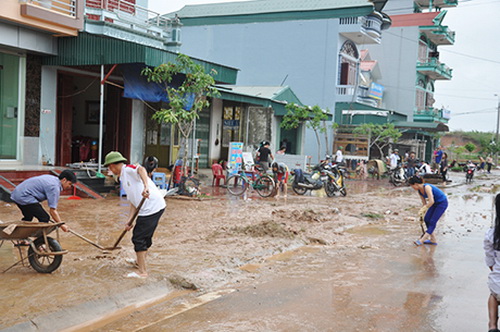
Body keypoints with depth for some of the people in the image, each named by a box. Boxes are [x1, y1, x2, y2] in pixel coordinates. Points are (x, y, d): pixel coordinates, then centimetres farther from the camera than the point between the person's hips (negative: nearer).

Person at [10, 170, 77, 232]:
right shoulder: (54, 187, -18)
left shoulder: (52, 178, 12)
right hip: (24, 197, -11)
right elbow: (52, 211, -20)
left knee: (28, 217, 30)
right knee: (44, 218, -10)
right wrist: (61, 225, -14)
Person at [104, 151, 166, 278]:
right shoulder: (123, 179, 23)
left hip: (151, 207, -10)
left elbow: (141, 169, -30)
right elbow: (133, 202, 21)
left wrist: (146, 186, -46)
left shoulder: (128, 170, -6)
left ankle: (142, 272, 1)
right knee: (145, 236, 25)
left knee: (139, 238, -4)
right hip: (156, 207, 10)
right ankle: (140, 261, 45)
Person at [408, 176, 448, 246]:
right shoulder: (419, 191, -1)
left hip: (442, 203, -9)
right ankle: (433, 239, 9)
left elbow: (431, 201, -34)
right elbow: (424, 203, 8)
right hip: (435, 203, 9)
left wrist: (424, 209, -25)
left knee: (432, 221, -10)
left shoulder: (427, 187, -28)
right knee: (426, 219, 2)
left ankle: (422, 240, -13)